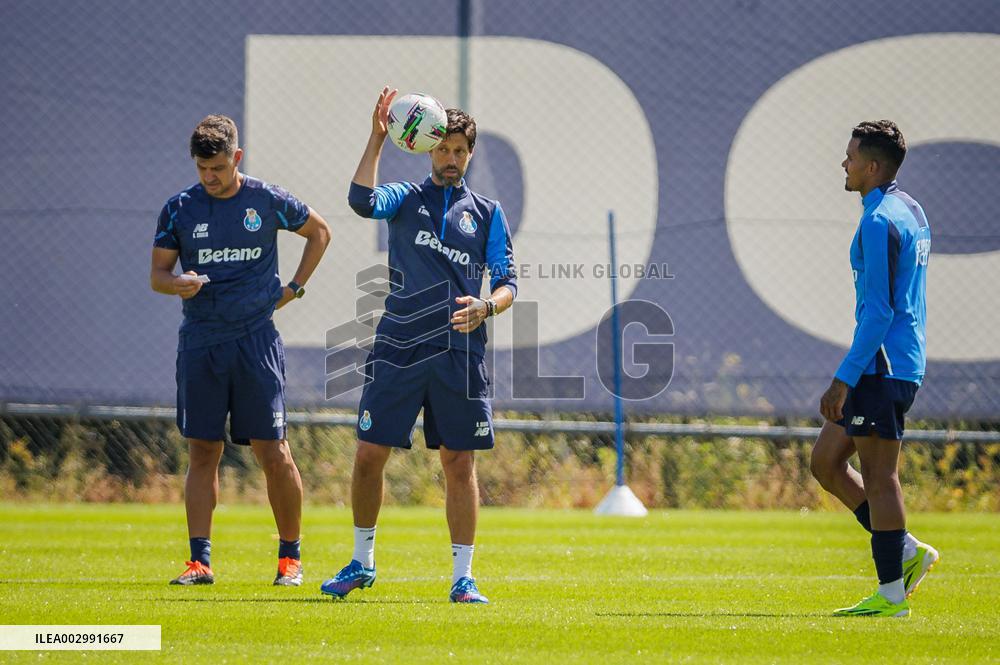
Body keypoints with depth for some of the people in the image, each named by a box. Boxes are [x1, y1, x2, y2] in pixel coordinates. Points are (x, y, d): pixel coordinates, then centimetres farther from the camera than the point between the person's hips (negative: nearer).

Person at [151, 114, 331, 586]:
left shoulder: (268, 201, 1)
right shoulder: (180, 209, 3)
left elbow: (319, 232, 17)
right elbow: (157, 273, 6)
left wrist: (294, 287, 9)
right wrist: (177, 284, -17)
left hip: (256, 339, -2)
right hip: (200, 343, 2)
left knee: (273, 453, -4)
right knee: (203, 453, 1)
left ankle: (290, 556, 8)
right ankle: (200, 561, 3)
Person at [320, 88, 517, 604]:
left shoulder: (488, 213, 12)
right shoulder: (406, 199, 8)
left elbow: (508, 283, 8)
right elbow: (361, 200, -14)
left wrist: (485, 307, -13)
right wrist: (377, 140, -18)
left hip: (459, 353, 1)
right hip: (397, 348, 0)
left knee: (459, 463, 1)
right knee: (369, 454, 0)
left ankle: (463, 578, 6)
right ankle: (362, 562, 17)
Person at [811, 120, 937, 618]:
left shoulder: (880, 222, -16)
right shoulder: (911, 213, 16)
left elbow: (879, 311, -20)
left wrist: (844, 380, -20)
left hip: (882, 366, -10)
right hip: (901, 364, 10)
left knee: (878, 477, -5)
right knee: (826, 463, 13)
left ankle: (892, 593, -1)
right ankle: (906, 553, 13)